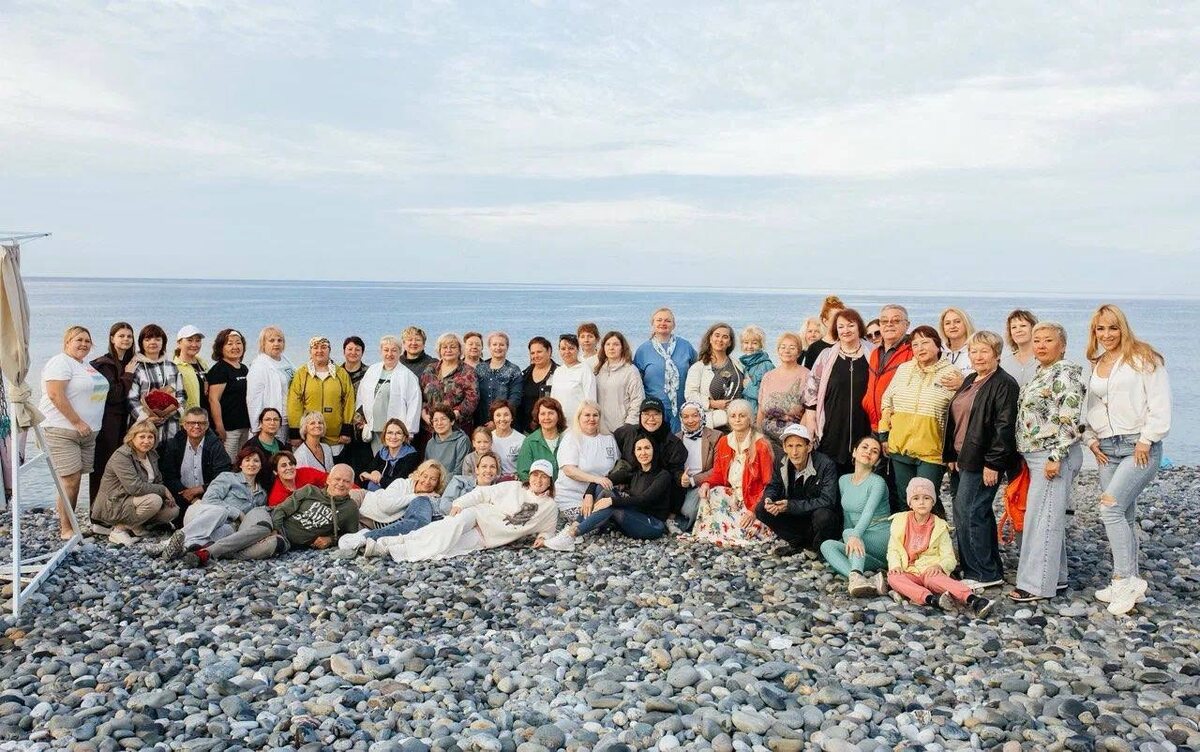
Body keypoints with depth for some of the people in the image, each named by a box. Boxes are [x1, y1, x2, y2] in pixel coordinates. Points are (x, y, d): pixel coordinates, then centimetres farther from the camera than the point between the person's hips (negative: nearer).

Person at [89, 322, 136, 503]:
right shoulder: (104, 364, -7)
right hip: (107, 425, -6)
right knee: (103, 468, -3)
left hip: (123, 423, 7)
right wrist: (128, 375, -9)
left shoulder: (130, 364, 14)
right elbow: (112, 395, -15)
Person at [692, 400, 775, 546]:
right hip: (731, 495, 5)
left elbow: (767, 484, -12)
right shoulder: (723, 442, 7)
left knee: (740, 531, -27)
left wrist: (754, 509, -22)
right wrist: (707, 483, -12)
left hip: (753, 500, -5)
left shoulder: (761, 445, -10)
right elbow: (718, 474, 11)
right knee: (710, 495, -25)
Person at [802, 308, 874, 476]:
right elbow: (811, 387, 7)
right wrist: (810, 418, 2)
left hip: (863, 427, 0)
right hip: (833, 429, 0)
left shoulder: (872, 355, 4)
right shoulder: (827, 356, 5)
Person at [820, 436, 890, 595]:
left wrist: (854, 536, -44)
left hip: (882, 540, -5)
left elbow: (869, 512, -28)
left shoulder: (877, 482, -10)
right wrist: (849, 540, 2)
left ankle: (856, 576, -56)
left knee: (848, 532, -32)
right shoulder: (844, 480, 11)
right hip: (859, 540, 6)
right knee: (826, 545, -22)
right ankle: (869, 581, -42)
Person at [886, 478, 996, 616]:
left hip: (930, 570, -1)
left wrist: (939, 565, -20)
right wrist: (895, 565, -12)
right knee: (893, 577, -33)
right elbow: (893, 550, 10)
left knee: (933, 579, -37)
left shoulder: (939, 526, 8)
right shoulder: (900, 521, 11)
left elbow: (949, 558, 3)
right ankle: (931, 599, -52)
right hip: (909, 572, 2)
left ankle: (971, 599, -57)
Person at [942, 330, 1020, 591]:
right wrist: (951, 456, 12)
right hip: (962, 459, 9)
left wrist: (993, 463, -19)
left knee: (966, 513, -9)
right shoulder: (969, 381, 17)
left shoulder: (1004, 384, -10)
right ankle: (991, 571, 22)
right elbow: (955, 421, 19)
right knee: (978, 514, 13)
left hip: (983, 462, -9)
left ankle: (982, 573, 1)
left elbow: (1004, 427, -16)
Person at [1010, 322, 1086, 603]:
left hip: (1054, 456, -9)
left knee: (1042, 519, -7)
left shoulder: (1065, 374, -12)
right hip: (1036, 456, 9)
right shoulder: (1040, 374, 16)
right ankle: (1056, 576, 23)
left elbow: (1070, 421, -18)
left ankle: (1037, 584, -2)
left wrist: (1056, 457, -21)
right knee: (1050, 518, 14)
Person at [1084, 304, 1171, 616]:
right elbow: (1090, 406, 21)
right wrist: (1092, 439, 8)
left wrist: (1146, 440, -14)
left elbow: (1159, 403, -11)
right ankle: (1129, 584, 16)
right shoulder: (1096, 365, 15)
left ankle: (1126, 580, -10)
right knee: (1123, 516, 9)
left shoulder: (1143, 358, -5)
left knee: (1111, 507, -18)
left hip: (1140, 446, -7)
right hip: (1107, 449, 7)